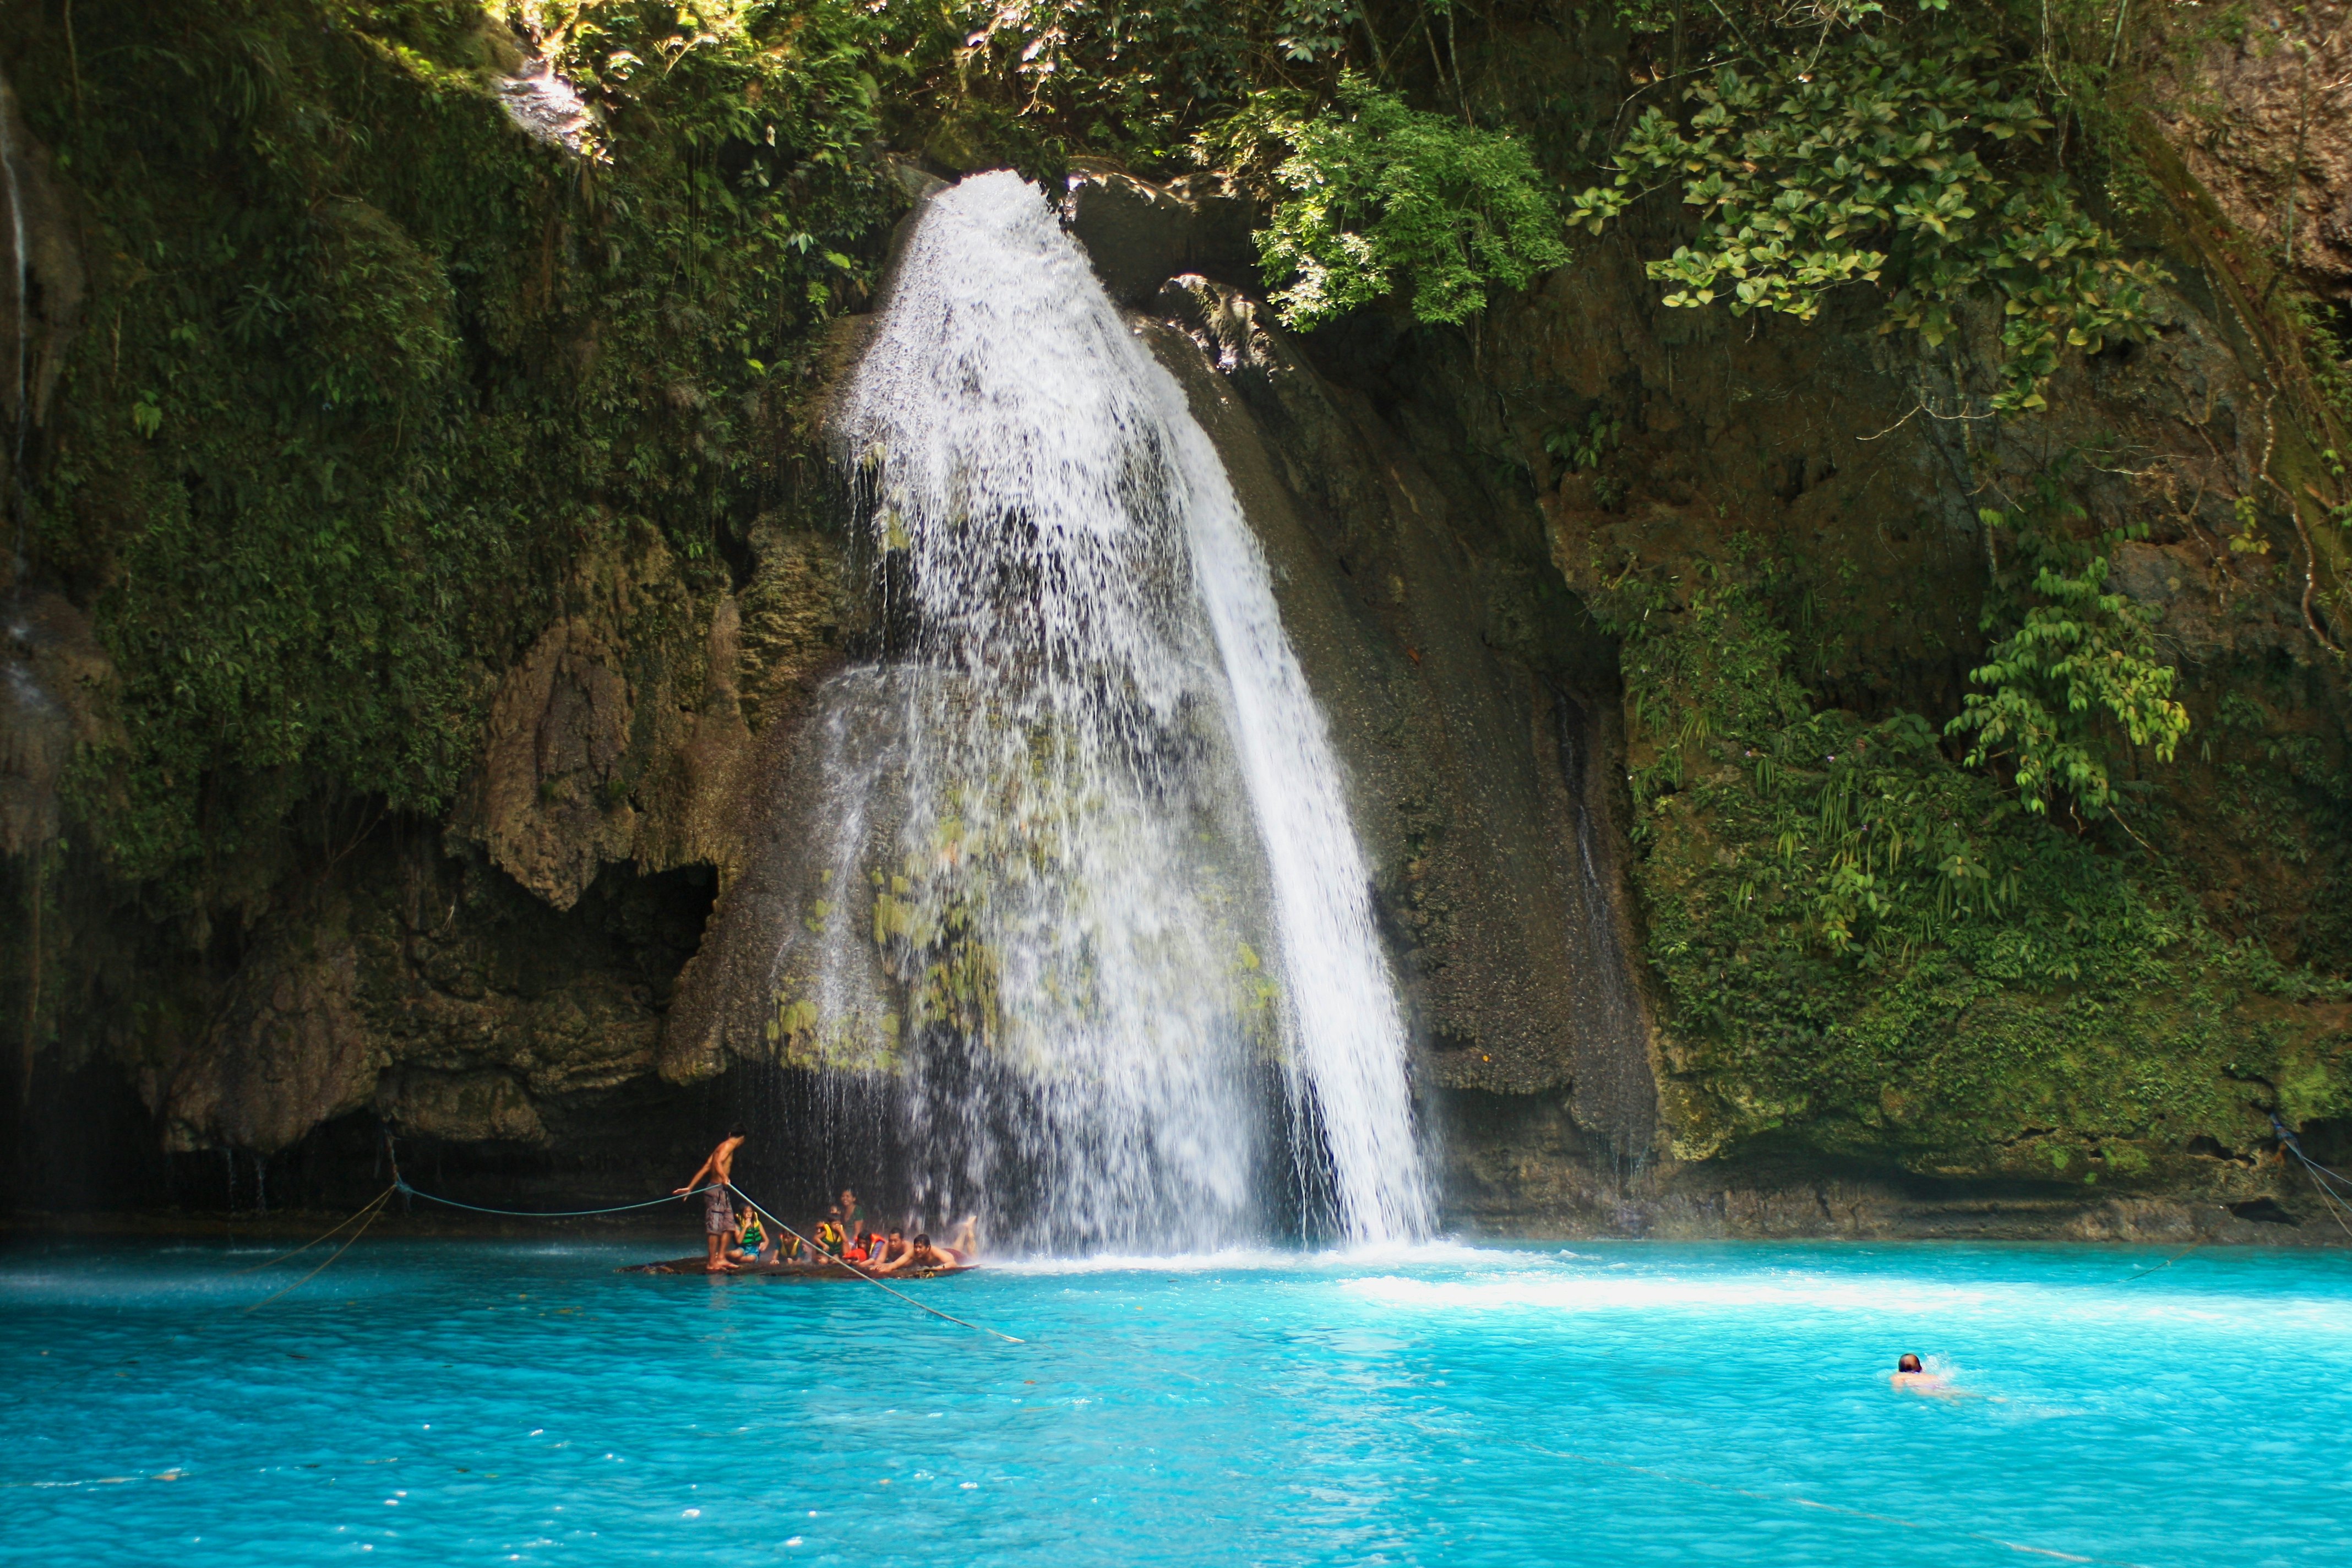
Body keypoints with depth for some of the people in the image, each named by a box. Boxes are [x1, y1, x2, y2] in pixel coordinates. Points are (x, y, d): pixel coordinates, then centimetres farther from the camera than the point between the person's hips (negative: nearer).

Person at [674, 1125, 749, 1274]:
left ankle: (721, 1258, 13)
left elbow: (705, 1168, 19)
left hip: (723, 1193, 10)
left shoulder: (722, 1147, 19)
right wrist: (724, 1178, -43)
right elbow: (718, 1163, -28)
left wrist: (690, 1188, 19)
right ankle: (712, 1263, -5)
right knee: (715, 1227, -7)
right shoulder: (728, 1146, -8)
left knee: (729, 1225, 10)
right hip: (717, 1191, -10)